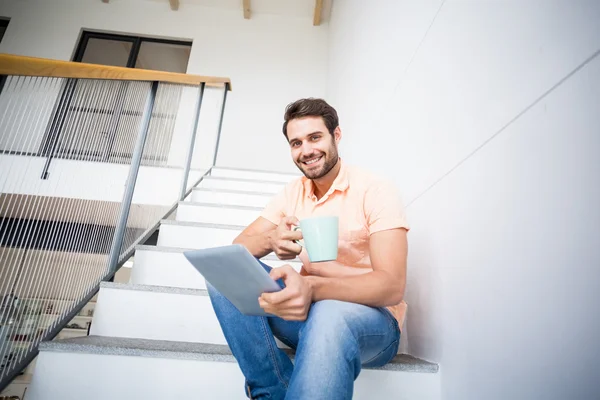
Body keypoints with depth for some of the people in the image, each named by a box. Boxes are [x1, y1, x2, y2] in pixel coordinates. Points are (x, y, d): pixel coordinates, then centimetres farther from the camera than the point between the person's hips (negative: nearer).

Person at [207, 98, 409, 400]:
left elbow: (392, 286, -21)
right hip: (308, 308, 6)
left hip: (370, 316, -5)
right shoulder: (292, 193, 6)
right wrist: (271, 240, -24)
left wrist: (312, 288, -40)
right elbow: (237, 247, 1)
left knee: (329, 315, -41)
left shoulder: (375, 190, -11)